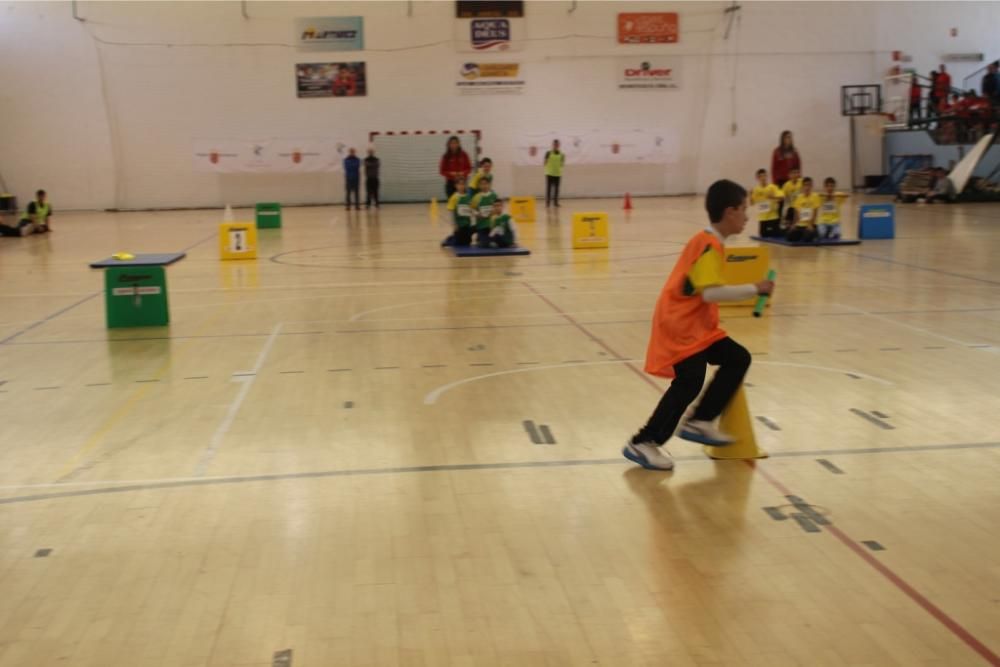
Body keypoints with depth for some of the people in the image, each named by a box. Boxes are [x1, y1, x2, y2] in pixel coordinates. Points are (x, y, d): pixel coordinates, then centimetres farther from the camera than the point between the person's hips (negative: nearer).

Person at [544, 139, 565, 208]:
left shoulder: (561, 154, 5)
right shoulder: (549, 153, -4)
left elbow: (562, 165, 10)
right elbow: (545, 163, -3)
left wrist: (563, 159, -5)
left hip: (558, 174, 3)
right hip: (549, 174, -3)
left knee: (556, 189, 6)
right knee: (549, 188, -4)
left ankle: (555, 203, 12)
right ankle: (547, 203, 1)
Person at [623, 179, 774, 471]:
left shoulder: (707, 241, 12)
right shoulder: (710, 245, -19)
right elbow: (710, 292, -29)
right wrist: (754, 288, -24)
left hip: (695, 324, 10)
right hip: (681, 325, -10)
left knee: (738, 358, 9)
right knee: (689, 382, -11)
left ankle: (700, 422, 9)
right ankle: (642, 443, -2)